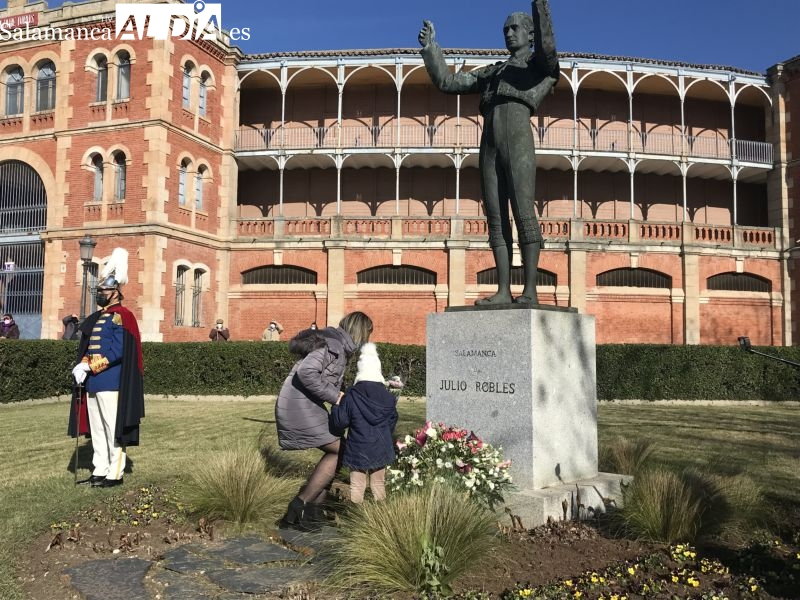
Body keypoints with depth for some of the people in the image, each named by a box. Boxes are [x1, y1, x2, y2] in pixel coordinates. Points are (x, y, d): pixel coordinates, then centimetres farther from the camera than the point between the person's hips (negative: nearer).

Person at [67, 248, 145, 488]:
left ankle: (115, 474, 4)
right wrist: (82, 367, -3)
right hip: (92, 382, 9)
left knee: (114, 429, -2)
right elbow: (85, 348, 17)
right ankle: (100, 472, 21)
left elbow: (117, 352, -18)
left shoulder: (122, 316, -10)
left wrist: (89, 367, -17)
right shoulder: (94, 319, 17)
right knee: (97, 430, 13)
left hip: (111, 383, -9)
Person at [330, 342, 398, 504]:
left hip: (358, 450, -2)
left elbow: (339, 422, -9)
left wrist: (335, 406, 8)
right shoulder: (388, 397, -3)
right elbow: (392, 423, 8)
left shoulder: (351, 396, -12)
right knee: (378, 484, 15)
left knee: (357, 486, 7)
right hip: (381, 449, 2)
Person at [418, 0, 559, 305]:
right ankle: (503, 291, -2)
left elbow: (546, 44, -10)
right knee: (496, 220, -1)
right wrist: (430, 47, 16)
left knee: (523, 214, -13)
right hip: (489, 147, 5)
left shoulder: (540, 63, 16)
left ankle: (530, 290, -13)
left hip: (519, 142, -5)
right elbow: (446, 82, 25)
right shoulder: (492, 73, 29)